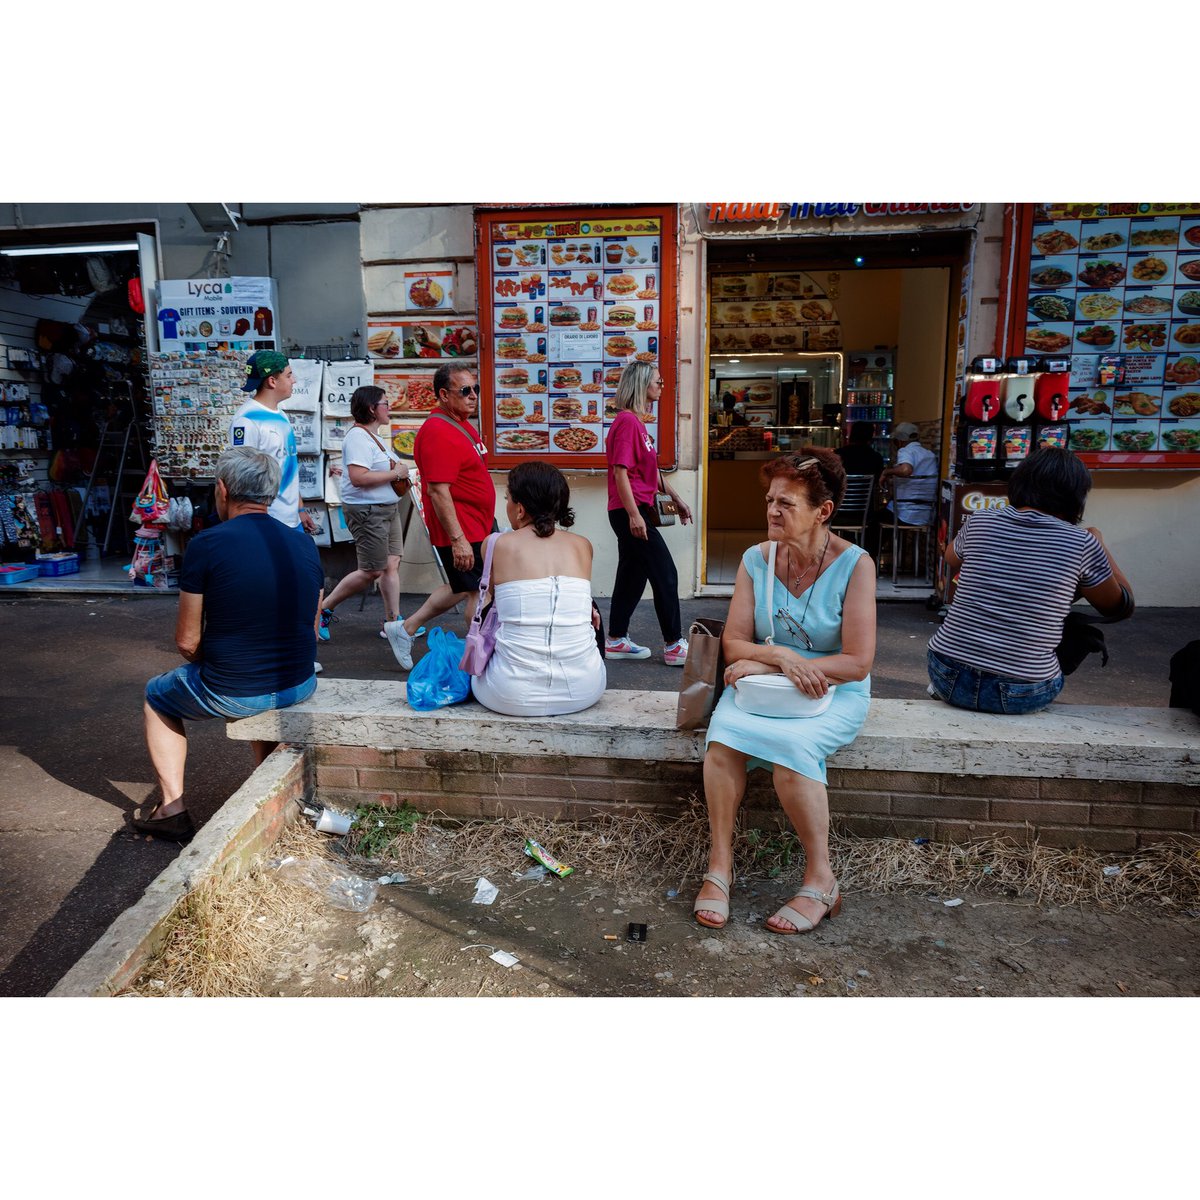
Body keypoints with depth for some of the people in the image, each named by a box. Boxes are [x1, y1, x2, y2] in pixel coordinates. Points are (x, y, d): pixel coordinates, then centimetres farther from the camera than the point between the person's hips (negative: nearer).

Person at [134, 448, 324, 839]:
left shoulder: (206, 545, -13)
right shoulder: (305, 544, 1)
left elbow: (187, 641, -8)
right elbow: (310, 632, 8)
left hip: (230, 693, -4)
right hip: (300, 686, 5)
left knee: (156, 696, 27)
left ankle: (172, 807, 24)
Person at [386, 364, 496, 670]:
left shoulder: (460, 424, 13)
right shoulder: (438, 432, -20)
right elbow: (437, 490, -26)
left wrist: (489, 523, 24)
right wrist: (457, 539, -28)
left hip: (479, 525, 10)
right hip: (461, 532, -10)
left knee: (462, 587, 20)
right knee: (480, 592, -2)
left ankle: (405, 629, 30)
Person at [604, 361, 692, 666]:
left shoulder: (636, 421, 16)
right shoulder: (627, 421, -15)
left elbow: (651, 470, 22)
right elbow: (620, 472, -20)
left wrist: (676, 498, 23)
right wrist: (634, 515, -23)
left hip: (635, 512, 10)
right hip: (631, 512, -10)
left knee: (633, 575, 14)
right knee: (665, 575, -5)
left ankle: (616, 641, 23)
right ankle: (674, 646, 2)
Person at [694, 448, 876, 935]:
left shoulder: (854, 564, -9)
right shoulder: (756, 560, 1)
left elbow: (857, 662, -14)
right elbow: (734, 643, 1)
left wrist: (761, 665, -18)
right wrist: (780, 657, -22)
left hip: (833, 693, -3)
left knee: (790, 742, -33)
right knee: (724, 732, -28)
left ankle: (820, 880, -14)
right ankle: (719, 866, -15)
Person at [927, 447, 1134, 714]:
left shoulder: (979, 521, 0)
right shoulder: (1082, 543, -6)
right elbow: (1121, 606, 11)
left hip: (949, 679, 2)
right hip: (1023, 696, -2)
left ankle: (941, 691, 32)